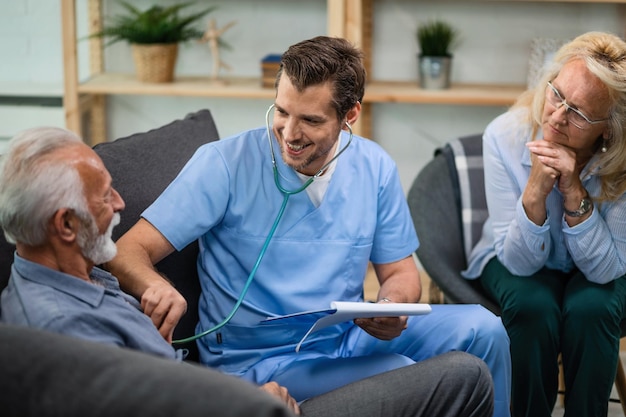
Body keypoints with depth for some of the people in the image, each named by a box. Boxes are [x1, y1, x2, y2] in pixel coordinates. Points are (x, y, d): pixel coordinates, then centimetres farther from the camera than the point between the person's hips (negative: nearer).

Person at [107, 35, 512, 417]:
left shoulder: (375, 167, -1)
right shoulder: (224, 164, -14)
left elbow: (399, 270, 8)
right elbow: (128, 251, -16)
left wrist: (391, 307, -17)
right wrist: (157, 287, -41)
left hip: (349, 335, 5)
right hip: (256, 358, -5)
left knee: (481, 327, -13)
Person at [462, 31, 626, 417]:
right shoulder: (505, 136, -24)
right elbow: (519, 260, -22)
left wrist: (574, 193, -36)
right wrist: (535, 192, -40)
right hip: (517, 261, 0)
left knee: (590, 309, -31)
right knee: (533, 306, -31)